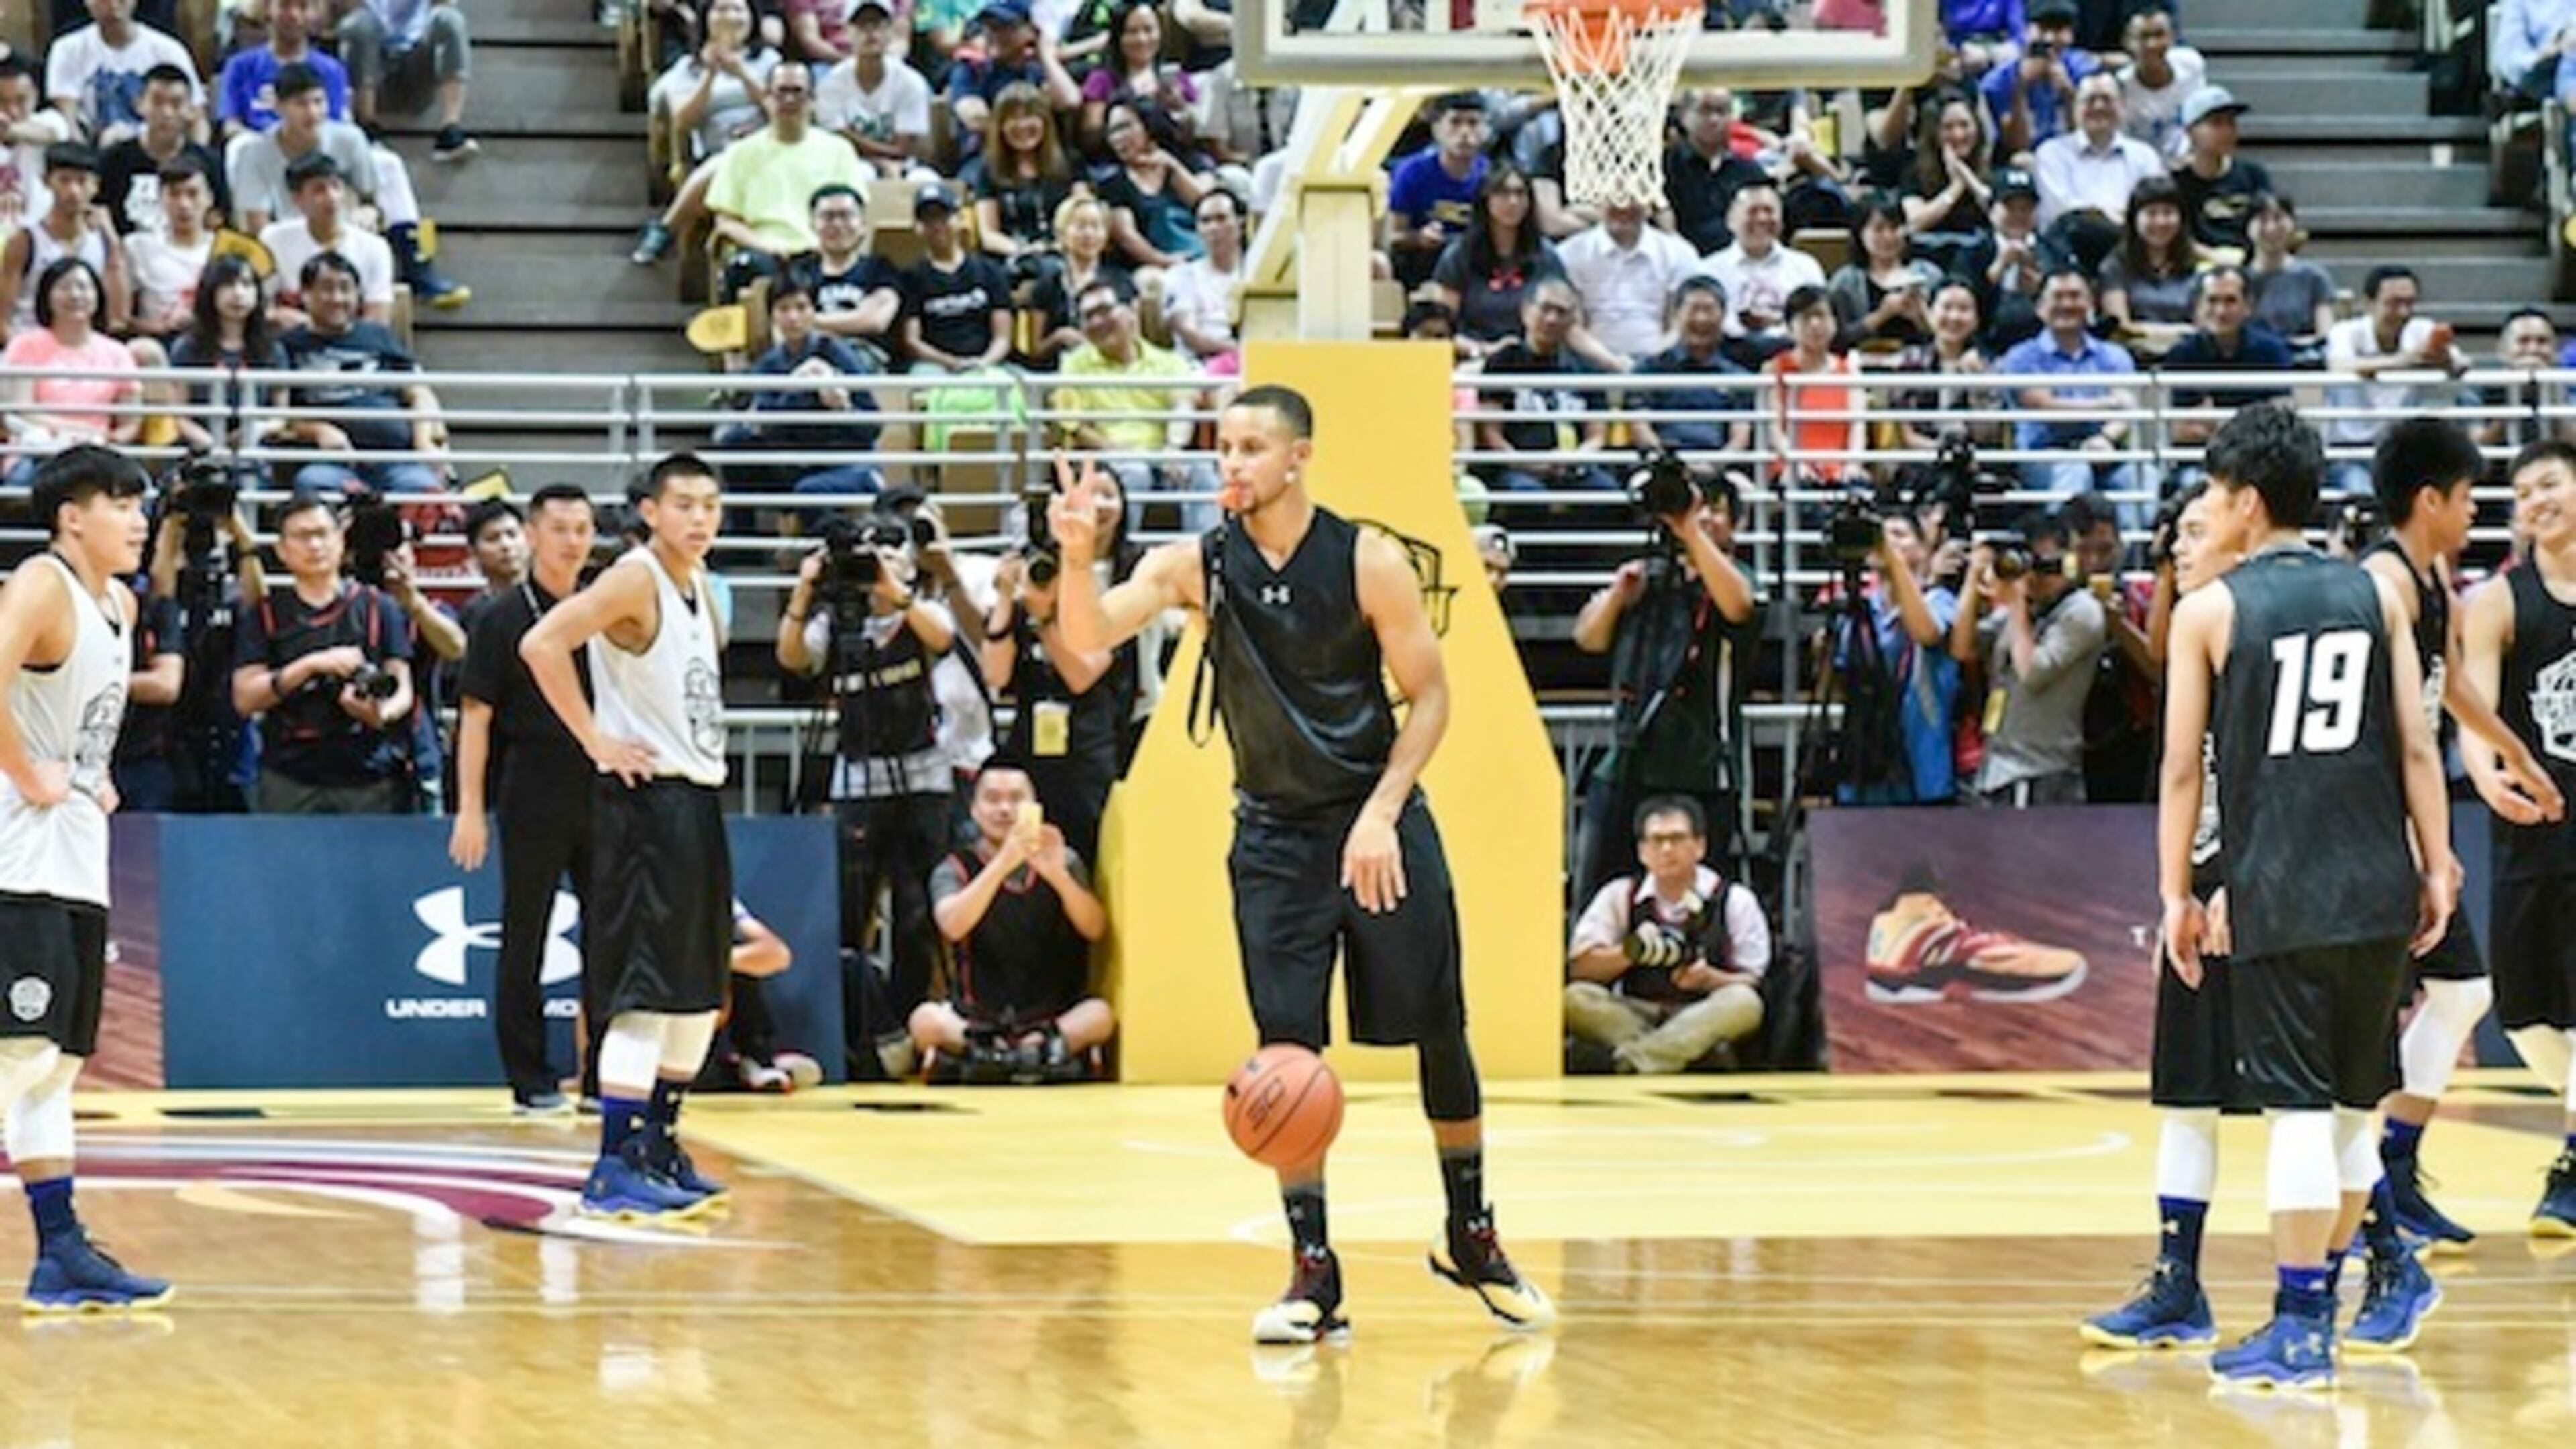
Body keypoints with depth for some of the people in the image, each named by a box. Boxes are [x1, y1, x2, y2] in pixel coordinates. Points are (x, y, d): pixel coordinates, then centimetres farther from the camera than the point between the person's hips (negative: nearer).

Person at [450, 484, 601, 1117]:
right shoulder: (500, 617, -3)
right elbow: (476, 715, -5)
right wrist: (470, 809, -10)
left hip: (601, 790, 4)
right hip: (533, 794, -4)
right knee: (525, 939, 2)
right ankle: (531, 1082, 7)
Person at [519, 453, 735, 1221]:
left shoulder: (700, 588, 14)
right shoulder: (635, 580, -13)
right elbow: (542, 644, -26)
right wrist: (599, 743, -22)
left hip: (700, 799, 10)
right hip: (647, 799, -9)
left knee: (701, 990, 14)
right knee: (645, 990, -12)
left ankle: (658, 1145, 24)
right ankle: (615, 1168, -12)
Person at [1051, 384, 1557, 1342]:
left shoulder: (1369, 563, -11)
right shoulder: (1197, 566, -7)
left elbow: (1429, 696, -6)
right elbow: (1091, 635, -19)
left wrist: (1381, 815, -15)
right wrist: (1076, 557, -39)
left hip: (1381, 822, -1)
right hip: (1274, 835, 1)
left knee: (1439, 1036, 5)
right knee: (1287, 1055, -5)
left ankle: (1470, 1236, 24)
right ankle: (1315, 1273, 0)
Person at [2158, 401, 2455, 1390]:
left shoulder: (2207, 612, -3)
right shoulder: (2374, 595, 7)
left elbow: (2182, 769, -3)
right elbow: (2417, 746, 4)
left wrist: (2174, 895, 3)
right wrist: (2437, 866, 9)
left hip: (2278, 899, -4)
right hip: (2378, 894, 4)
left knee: (2299, 1111, -3)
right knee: (2355, 1106, 15)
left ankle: (2298, 1332, -3)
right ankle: (2319, 1299, 25)